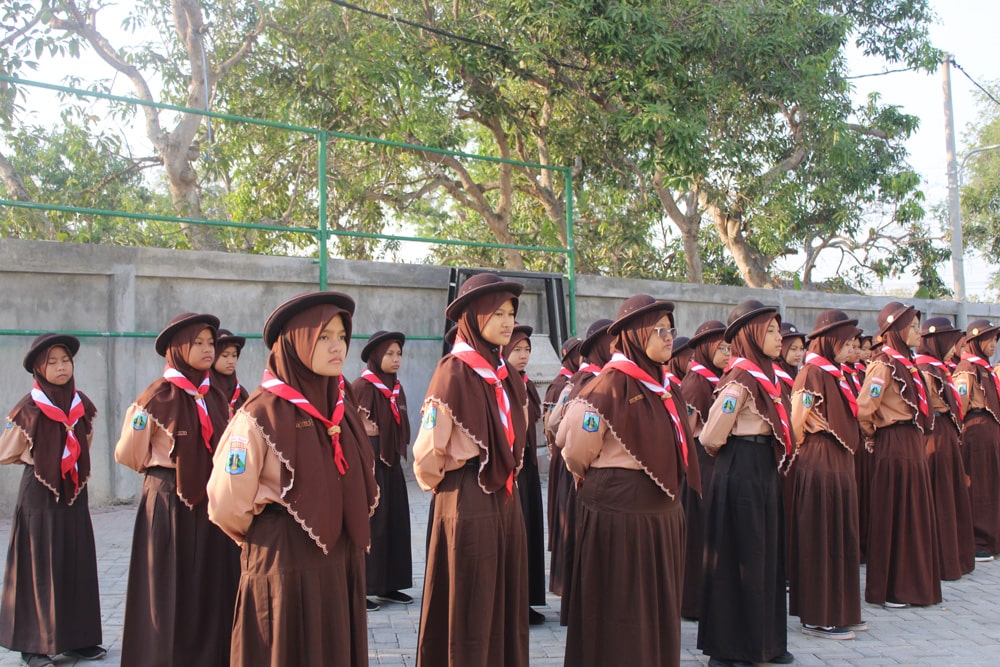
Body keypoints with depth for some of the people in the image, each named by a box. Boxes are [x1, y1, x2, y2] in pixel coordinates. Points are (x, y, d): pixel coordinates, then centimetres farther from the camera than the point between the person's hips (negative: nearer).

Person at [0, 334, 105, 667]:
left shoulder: (82, 405, 3)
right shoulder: (29, 409, -11)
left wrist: (69, 464, 10)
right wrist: (37, 459, 6)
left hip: (75, 493, 5)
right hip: (39, 494, -5)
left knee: (78, 567, 7)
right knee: (40, 570, 0)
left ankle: (78, 639, 17)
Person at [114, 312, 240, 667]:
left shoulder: (216, 398, 9)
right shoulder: (158, 396, -8)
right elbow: (130, 458, -7)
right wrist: (136, 428, -15)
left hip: (211, 501, 6)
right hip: (170, 503, -5)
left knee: (212, 590, 8)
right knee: (172, 593, 1)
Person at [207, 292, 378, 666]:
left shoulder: (343, 403, 5)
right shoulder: (261, 414, -14)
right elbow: (227, 505, -11)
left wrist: (350, 531, 12)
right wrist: (270, 540, 3)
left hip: (343, 556, 6)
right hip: (286, 561, -6)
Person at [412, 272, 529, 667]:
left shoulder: (507, 376, 10)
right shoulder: (454, 371, -13)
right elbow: (428, 449, -15)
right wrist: (436, 484, 0)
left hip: (505, 496, 7)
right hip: (468, 499, -7)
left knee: (506, 603, 13)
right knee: (470, 610, 2)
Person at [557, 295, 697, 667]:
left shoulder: (662, 386, 11)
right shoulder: (611, 384, -14)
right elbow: (577, 454, -12)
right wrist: (605, 480, 5)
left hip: (662, 511, 8)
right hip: (621, 512, -8)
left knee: (658, 611, 15)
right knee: (620, 614, 2)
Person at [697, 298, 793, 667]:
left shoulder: (762, 375, 12)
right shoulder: (741, 379, -16)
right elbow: (712, 438, -18)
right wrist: (740, 450, 0)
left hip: (762, 473, 9)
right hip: (740, 474, -9)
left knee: (765, 556, 15)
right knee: (741, 560, 0)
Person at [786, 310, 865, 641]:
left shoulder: (835, 374, 15)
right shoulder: (813, 372, -14)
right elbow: (797, 420, -21)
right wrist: (805, 449, -9)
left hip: (840, 462, 10)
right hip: (819, 463, -10)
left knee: (841, 536, 14)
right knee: (821, 538, -3)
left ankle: (840, 611, 23)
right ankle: (817, 617, 6)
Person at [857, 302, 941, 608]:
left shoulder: (905, 362, 14)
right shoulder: (884, 364, -15)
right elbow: (863, 408, -22)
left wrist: (918, 438, 12)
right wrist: (871, 437, -7)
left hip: (912, 444, 9)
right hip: (895, 445, -9)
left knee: (914, 513, 14)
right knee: (895, 515, -2)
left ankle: (913, 582, 25)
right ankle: (889, 590, 7)